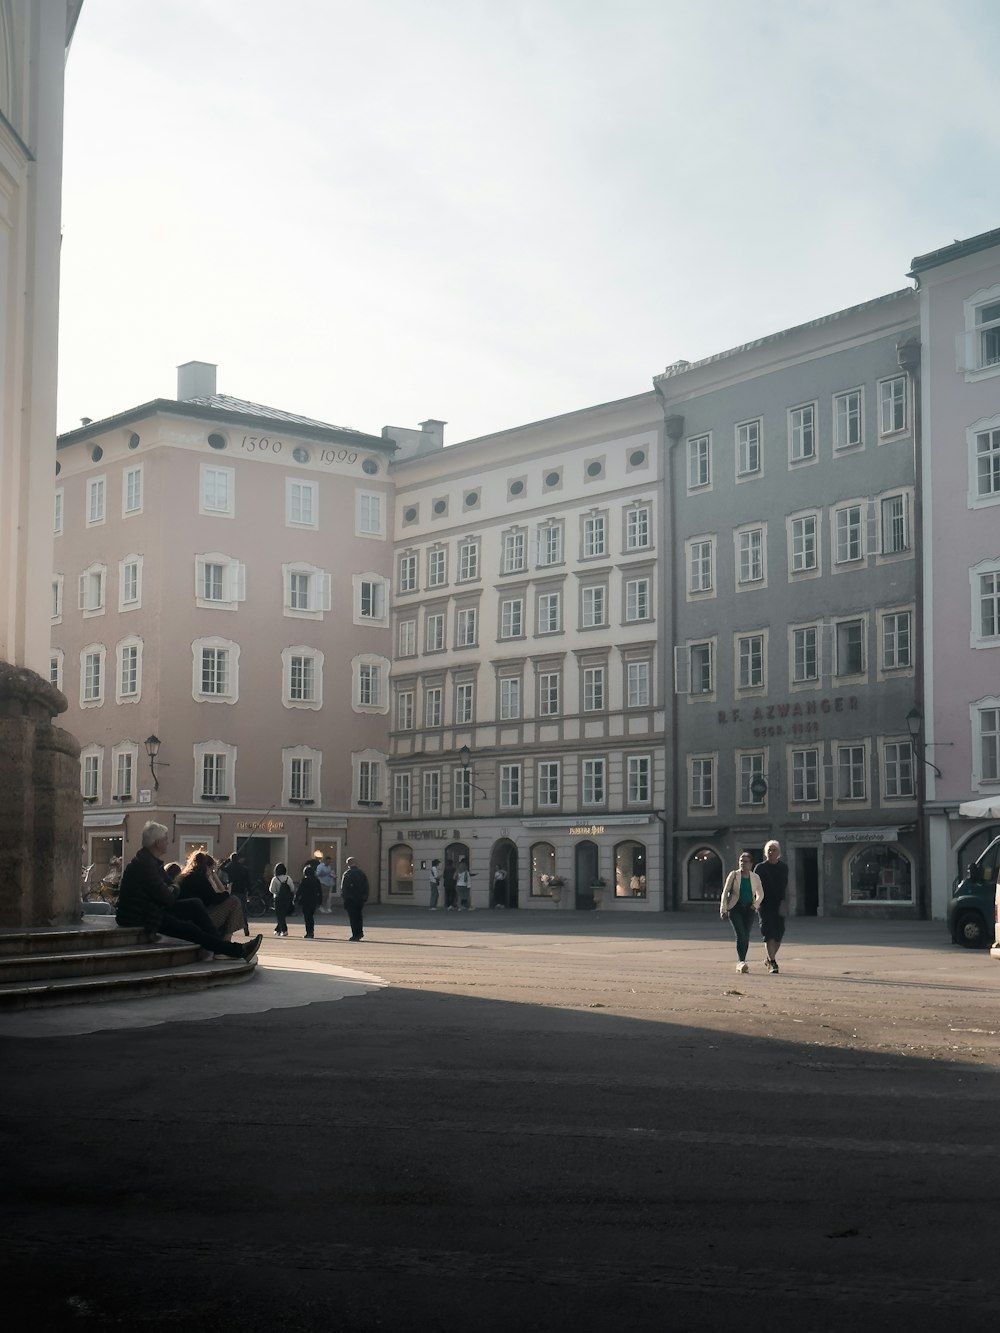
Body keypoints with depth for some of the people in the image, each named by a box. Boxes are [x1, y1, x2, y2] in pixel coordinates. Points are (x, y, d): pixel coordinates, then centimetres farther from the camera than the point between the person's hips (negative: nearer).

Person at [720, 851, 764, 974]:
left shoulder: (755, 877, 9)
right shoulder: (733, 875, 1)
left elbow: (760, 894, 19)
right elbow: (725, 892, 2)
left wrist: (755, 905, 0)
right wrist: (723, 910, -3)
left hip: (748, 909, 3)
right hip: (735, 908, -3)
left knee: (746, 937, 2)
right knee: (740, 935, -17)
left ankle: (741, 963, 13)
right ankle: (741, 962, -23)